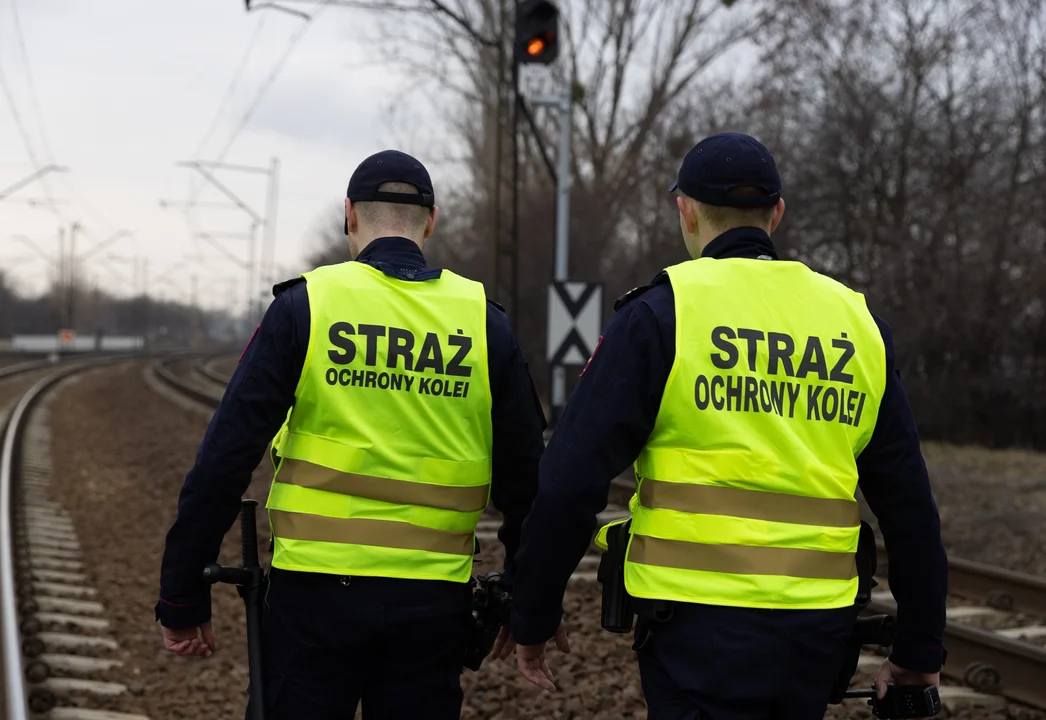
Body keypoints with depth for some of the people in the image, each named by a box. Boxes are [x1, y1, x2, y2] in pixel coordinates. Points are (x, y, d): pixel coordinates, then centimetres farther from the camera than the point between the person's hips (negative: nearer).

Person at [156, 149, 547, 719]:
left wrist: (183, 599, 0)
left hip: (318, 589, -2)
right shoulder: (482, 320, 4)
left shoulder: (305, 306, -3)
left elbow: (225, 458, -6)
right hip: (434, 601, 2)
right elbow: (525, 473, 7)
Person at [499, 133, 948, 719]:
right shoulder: (857, 323, 9)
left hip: (701, 627, -5)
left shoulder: (660, 314, -4)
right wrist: (920, 649, 18)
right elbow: (909, 501, 11)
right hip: (819, 631, 5)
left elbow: (573, 480, -8)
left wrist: (534, 616, 4)